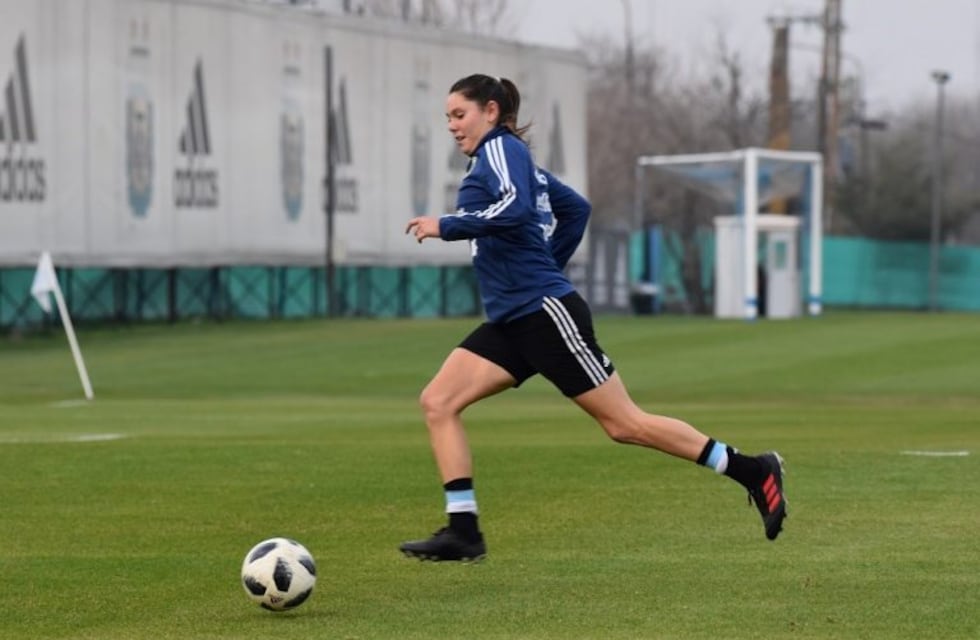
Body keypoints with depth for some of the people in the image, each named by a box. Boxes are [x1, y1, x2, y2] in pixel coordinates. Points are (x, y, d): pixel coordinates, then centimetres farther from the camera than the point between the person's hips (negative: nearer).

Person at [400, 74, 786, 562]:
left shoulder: (501, 149, -7)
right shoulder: (511, 159, 19)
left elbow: (515, 210, -26)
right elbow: (576, 208, 29)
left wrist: (444, 226, -18)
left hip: (545, 311, -10)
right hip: (511, 321, 10)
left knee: (624, 424, -5)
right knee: (437, 402, -2)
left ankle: (752, 471, 4)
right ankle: (463, 531, -4)